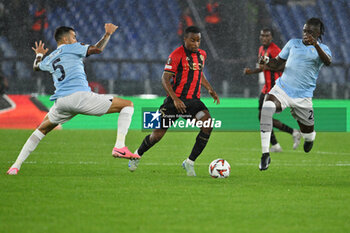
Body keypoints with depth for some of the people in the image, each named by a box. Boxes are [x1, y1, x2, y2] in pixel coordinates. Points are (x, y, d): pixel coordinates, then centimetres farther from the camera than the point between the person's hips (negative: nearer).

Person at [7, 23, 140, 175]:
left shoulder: (49, 59, 25)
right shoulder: (71, 48, 9)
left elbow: (36, 66, 48)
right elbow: (97, 49, -4)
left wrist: (39, 55, 69)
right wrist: (108, 34, 11)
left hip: (60, 102, 6)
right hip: (80, 96, -6)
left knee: (42, 130, 29)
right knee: (128, 106, 3)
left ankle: (16, 165, 20)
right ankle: (120, 147, -14)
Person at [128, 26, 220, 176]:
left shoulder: (202, 54, 10)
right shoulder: (177, 55, -11)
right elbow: (165, 79, -15)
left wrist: (210, 89, 15)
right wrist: (175, 99, -26)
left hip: (193, 101, 5)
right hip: (175, 100, -5)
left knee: (208, 124, -22)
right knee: (158, 134, 0)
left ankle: (190, 162, -12)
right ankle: (137, 155, 32)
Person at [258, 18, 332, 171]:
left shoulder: (322, 49, 1)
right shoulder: (293, 43, 10)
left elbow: (328, 62, -22)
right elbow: (277, 63, 14)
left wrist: (316, 45, -38)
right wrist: (267, 62, -10)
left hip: (303, 97, -1)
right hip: (282, 89, 1)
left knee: (308, 133, 8)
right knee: (266, 109, -30)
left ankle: (310, 138, 52)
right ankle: (265, 154, -28)